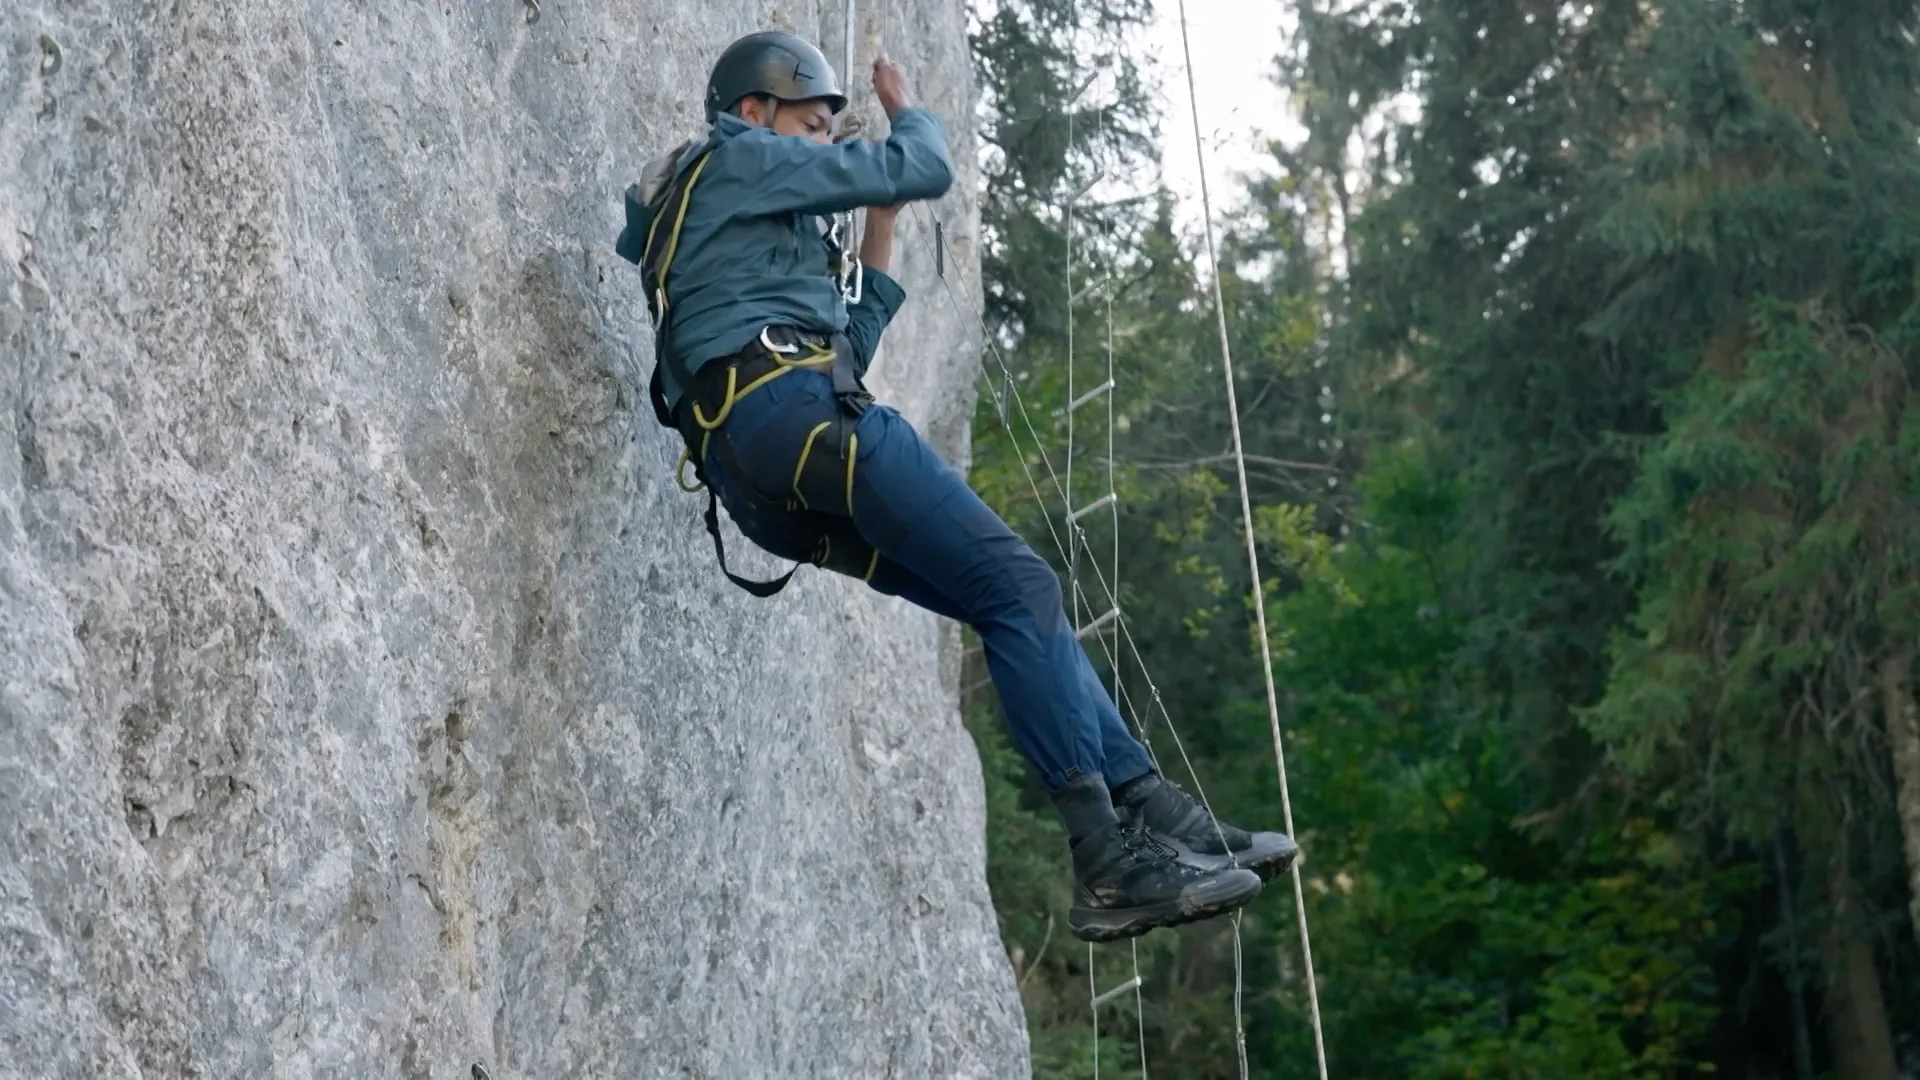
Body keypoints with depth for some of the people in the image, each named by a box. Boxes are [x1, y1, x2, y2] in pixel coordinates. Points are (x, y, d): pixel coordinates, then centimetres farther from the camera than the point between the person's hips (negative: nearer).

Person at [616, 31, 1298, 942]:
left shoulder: (702, 219, 36)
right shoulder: (740, 159, 9)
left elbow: (847, 352, 32)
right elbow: (925, 169, 5)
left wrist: (878, 231, 32)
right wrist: (904, 111, 27)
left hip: (760, 490, 10)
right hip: (794, 413, -10)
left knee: (1018, 604, 6)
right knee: (1020, 588, -16)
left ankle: (1156, 811, -1)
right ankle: (1113, 862, -23)